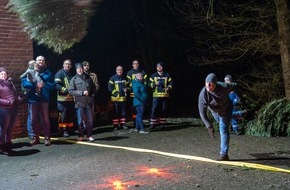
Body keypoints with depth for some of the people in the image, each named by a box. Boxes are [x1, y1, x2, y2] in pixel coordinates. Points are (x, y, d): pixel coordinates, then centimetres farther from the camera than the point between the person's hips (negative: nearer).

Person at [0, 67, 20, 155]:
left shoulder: (9, 82, 17)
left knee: (10, 128, 14)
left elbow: (15, 94, 27)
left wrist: (18, 99, 7)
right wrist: (8, 102, -20)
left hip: (14, 108, 7)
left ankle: (8, 145, 24)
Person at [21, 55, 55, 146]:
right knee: (34, 119, 6)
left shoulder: (48, 73, 9)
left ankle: (47, 138, 5)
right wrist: (35, 84, -18)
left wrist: (44, 84, -15)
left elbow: (53, 86, 2)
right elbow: (24, 82, -6)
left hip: (44, 98, -1)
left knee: (45, 119, 0)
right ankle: (35, 137, 16)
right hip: (33, 98, 1)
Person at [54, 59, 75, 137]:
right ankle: (64, 130, 4)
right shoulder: (59, 73, -5)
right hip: (63, 99, -7)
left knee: (71, 115, 12)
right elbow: (57, 85, -16)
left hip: (71, 99, 7)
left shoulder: (72, 74, 16)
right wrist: (67, 90, -20)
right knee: (63, 115, -3)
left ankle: (70, 129, 21)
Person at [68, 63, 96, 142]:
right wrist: (82, 92, -14)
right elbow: (71, 91, -7)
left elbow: (93, 89, 18)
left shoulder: (88, 78, 10)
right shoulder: (74, 79, 2)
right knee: (80, 120, 4)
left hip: (88, 102, 2)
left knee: (89, 120, 4)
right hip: (79, 102, -2)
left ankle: (89, 136, 13)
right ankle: (81, 136, 14)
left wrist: (90, 93, -1)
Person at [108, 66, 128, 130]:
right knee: (116, 112, 0)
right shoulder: (113, 78, -5)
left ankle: (123, 124, 18)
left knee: (123, 112, 9)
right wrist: (116, 93, -17)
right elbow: (110, 87, -10)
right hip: (116, 98, -5)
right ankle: (115, 125, 7)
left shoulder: (124, 78, 12)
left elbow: (127, 86, 24)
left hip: (123, 98, 5)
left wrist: (126, 90, 5)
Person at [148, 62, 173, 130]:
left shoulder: (167, 75, 10)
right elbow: (149, 84, 7)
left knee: (163, 110, 4)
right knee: (154, 109, -9)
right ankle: (153, 124, -5)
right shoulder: (153, 75, 10)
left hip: (165, 95, 1)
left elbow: (171, 83, 10)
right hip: (156, 95, -1)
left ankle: (162, 123, 15)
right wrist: (154, 84, -12)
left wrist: (168, 87, -9)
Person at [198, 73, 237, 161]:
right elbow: (202, 112, -39)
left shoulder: (224, 87, -39)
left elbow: (233, 86, -14)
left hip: (226, 109, -3)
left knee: (223, 128, -16)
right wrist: (209, 126, -47)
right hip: (214, 111, 3)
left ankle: (224, 154, -13)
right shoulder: (203, 94, -39)